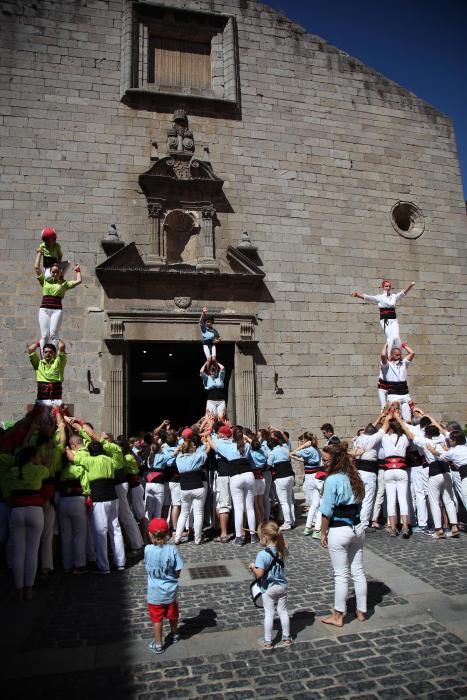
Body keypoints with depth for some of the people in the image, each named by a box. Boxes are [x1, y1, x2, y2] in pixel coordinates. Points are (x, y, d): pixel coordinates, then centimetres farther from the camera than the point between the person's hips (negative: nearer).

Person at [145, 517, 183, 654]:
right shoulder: (172, 549, -21)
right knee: (172, 615, 25)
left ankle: (158, 645, 28)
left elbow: (147, 565, -2)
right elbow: (178, 572, -14)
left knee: (157, 619, 18)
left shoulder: (147, 549, -21)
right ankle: (175, 635, 46)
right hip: (171, 591, 2)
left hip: (155, 593, -1)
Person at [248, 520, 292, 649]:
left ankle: (267, 642, 19)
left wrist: (252, 567, -11)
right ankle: (286, 638, 29)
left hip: (268, 589, -5)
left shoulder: (262, 554, -27)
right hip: (282, 586, 5)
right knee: (283, 612, 17)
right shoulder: (282, 550, -9)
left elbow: (259, 574, -28)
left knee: (268, 614, 8)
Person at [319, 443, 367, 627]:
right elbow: (358, 503, 5)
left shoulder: (333, 480, -18)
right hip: (357, 528, 7)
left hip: (339, 531, -7)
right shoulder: (355, 477, 3)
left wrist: (323, 533, -5)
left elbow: (327, 512, -16)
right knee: (358, 571, 17)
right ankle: (361, 611, 31)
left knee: (341, 575, 6)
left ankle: (338, 616, 20)